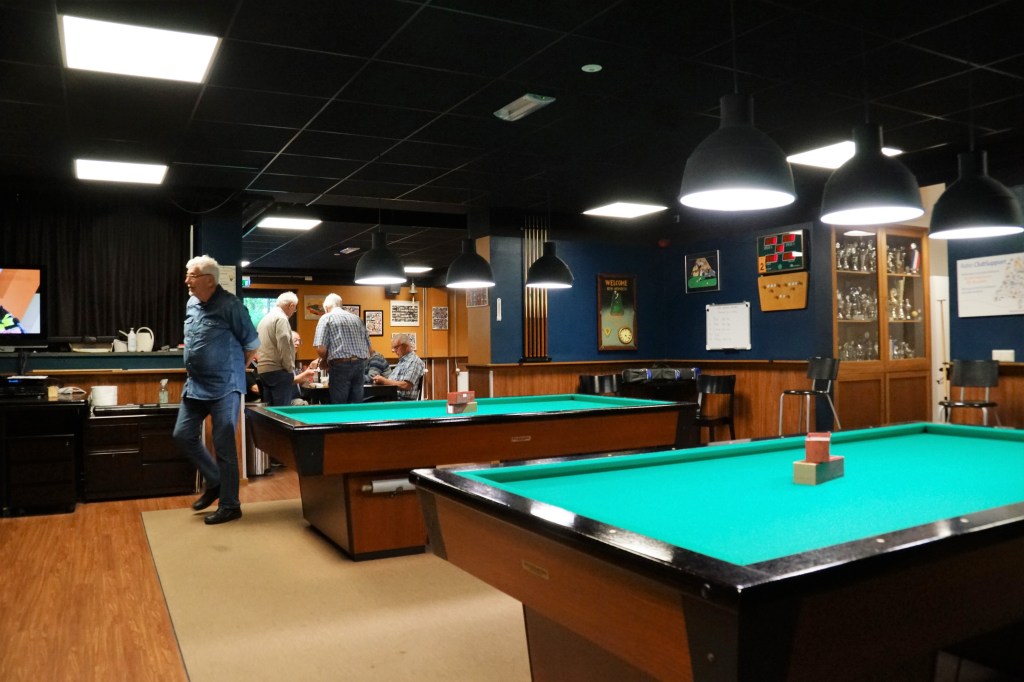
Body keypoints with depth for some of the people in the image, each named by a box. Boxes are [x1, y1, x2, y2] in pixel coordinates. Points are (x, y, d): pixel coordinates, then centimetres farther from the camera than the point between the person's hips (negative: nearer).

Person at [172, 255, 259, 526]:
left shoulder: (229, 304, -15)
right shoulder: (191, 304, 8)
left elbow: (252, 343, -8)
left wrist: (236, 369, 2)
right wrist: (194, 369, 18)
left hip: (224, 387, -8)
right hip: (195, 385, 8)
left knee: (224, 445, -2)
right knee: (183, 435, 9)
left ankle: (230, 505, 10)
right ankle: (214, 482, 28)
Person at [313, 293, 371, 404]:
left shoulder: (326, 318, 2)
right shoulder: (357, 319, 17)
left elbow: (321, 348, -8)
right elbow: (368, 348, 15)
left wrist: (324, 361, 10)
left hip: (340, 365, -5)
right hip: (360, 365, 5)